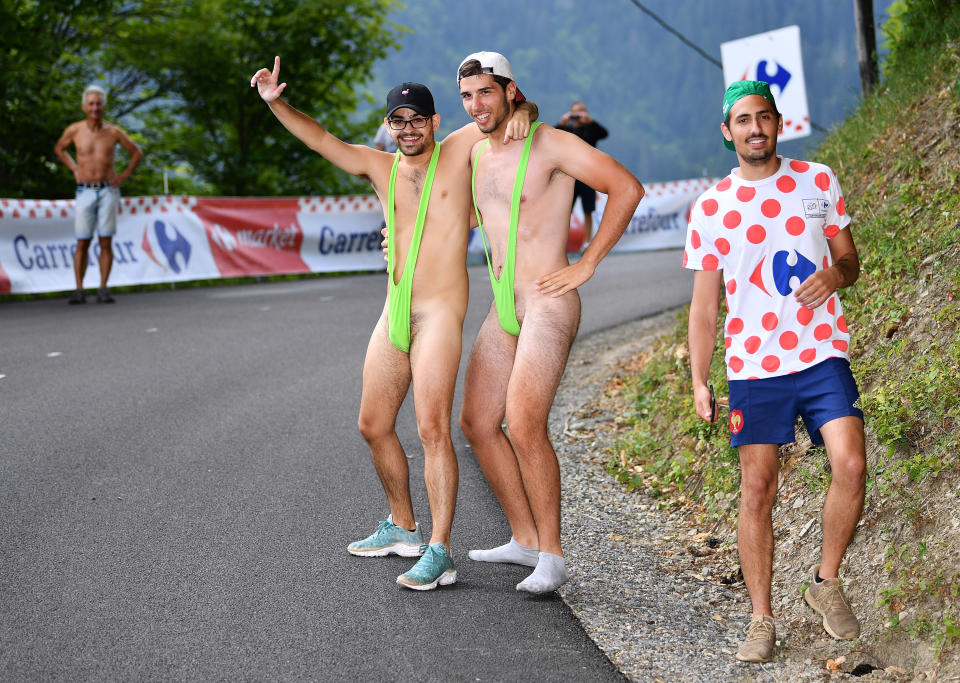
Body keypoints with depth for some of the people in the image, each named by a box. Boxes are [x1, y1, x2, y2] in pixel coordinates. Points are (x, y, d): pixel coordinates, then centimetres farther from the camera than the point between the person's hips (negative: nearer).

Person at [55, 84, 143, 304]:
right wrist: (74, 169, 10)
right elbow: (59, 148, 22)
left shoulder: (114, 132, 0)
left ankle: (103, 290, 1)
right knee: (82, 243, -2)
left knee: (106, 242, -3)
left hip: (108, 191, 0)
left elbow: (137, 152, 14)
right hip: (85, 192, 0)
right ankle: (79, 290, 2)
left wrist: (125, 175, 3)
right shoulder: (74, 130, 1)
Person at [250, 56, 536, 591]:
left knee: (432, 428, -16)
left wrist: (522, 112, -17)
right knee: (374, 425, 13)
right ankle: (402, 528, 31)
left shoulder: (460, 150, 0)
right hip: (394, 313, 7)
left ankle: (440, 553, -15)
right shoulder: (381, 167, 12)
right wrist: (276, 103, -3)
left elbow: (510, 104, 6)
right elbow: (321, 139, 11)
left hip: (441, 312, -7)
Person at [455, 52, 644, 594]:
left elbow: (628, 188, -16)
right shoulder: (478, 155, 14)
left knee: (523, 425, -20)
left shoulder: (551, 144, -10)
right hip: (502, 310, 9)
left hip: (549, 305, -8)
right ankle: (525, 541, 20)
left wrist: (587, 265, -14)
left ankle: (552, 557, -11)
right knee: (477, 424, 8)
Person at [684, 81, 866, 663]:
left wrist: (835, 273, -11)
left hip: (823, 356, 1)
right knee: (757, 490, -2)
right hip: (753, 365, 0)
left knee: (850, 466, -17)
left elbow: (850, 261, 14)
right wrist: (699, 381, -1)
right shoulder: (711, 208, 4)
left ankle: (826, 582, 6)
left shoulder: (819, 182, 7)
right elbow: (704, 305, 7)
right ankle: (762, 620, 9)